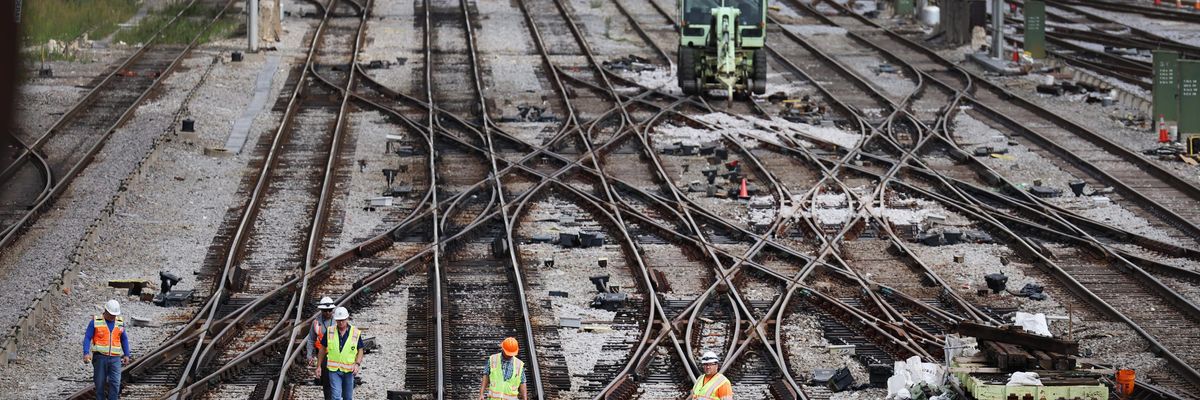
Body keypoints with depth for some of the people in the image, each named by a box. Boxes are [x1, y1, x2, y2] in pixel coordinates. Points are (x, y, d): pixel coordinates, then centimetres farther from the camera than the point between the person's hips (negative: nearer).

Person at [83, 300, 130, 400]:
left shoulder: (120, 322, 8)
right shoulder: (95, 322, -2)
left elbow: (124, 339, 16)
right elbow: (87, 338, -5)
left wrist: (126, 355, 8)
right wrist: (86, 353, -17)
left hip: (115, 358, 2)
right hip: (100, 357, -2)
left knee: (115, 383, -10)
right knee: (100, 383, 2)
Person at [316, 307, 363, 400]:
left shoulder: (356, 333, -5)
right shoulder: (330, 332, -3)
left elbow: (360, 350, 3)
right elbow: (323, 348, 8)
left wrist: (357, 364, -13)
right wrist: (318, 366, 8)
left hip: (349, 370, 1)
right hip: (334, 369, -1)